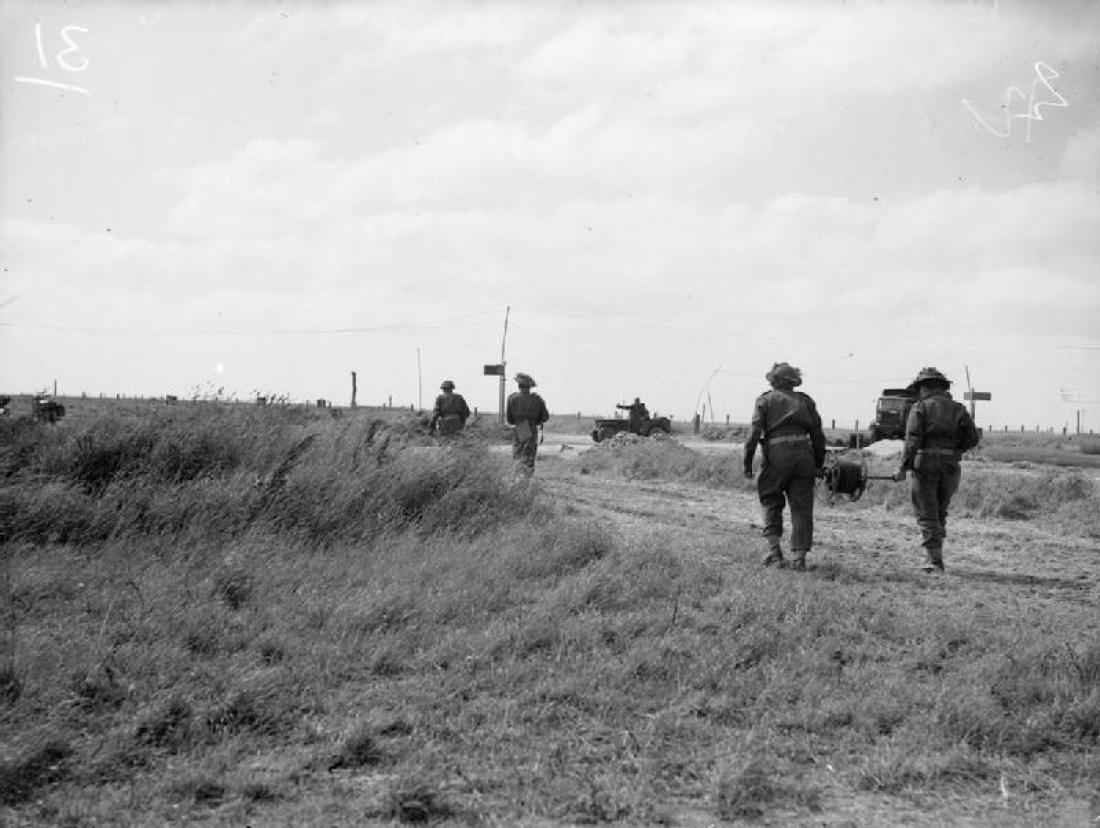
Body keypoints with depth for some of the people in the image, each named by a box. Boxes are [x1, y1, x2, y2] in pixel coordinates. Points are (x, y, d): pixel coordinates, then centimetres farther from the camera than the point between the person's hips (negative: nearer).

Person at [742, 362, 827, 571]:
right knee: (801, 507, 5)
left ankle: (774, 548, 3)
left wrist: (747, 461, -1)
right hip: (803, 454, 2)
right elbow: (818, 435, 12)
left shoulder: (765, 400, 7)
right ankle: (799, 556, 0)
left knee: (771, 501, 14)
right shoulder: (805, 401, 16)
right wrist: (819, 463, 18)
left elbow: (755, 431, -4)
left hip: (777, 454, -2)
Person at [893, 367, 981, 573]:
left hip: (926, 463, -4)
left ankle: (934, 560, -5)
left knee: (927, 515, 1)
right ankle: (934, 555, 17)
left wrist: (903, 467, -13)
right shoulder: (957, 409, 11)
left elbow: (912, 439, -12)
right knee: (940, 513, 17)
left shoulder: (920, 407, -1)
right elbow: (972, 439, 5)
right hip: (950, 466, 4)